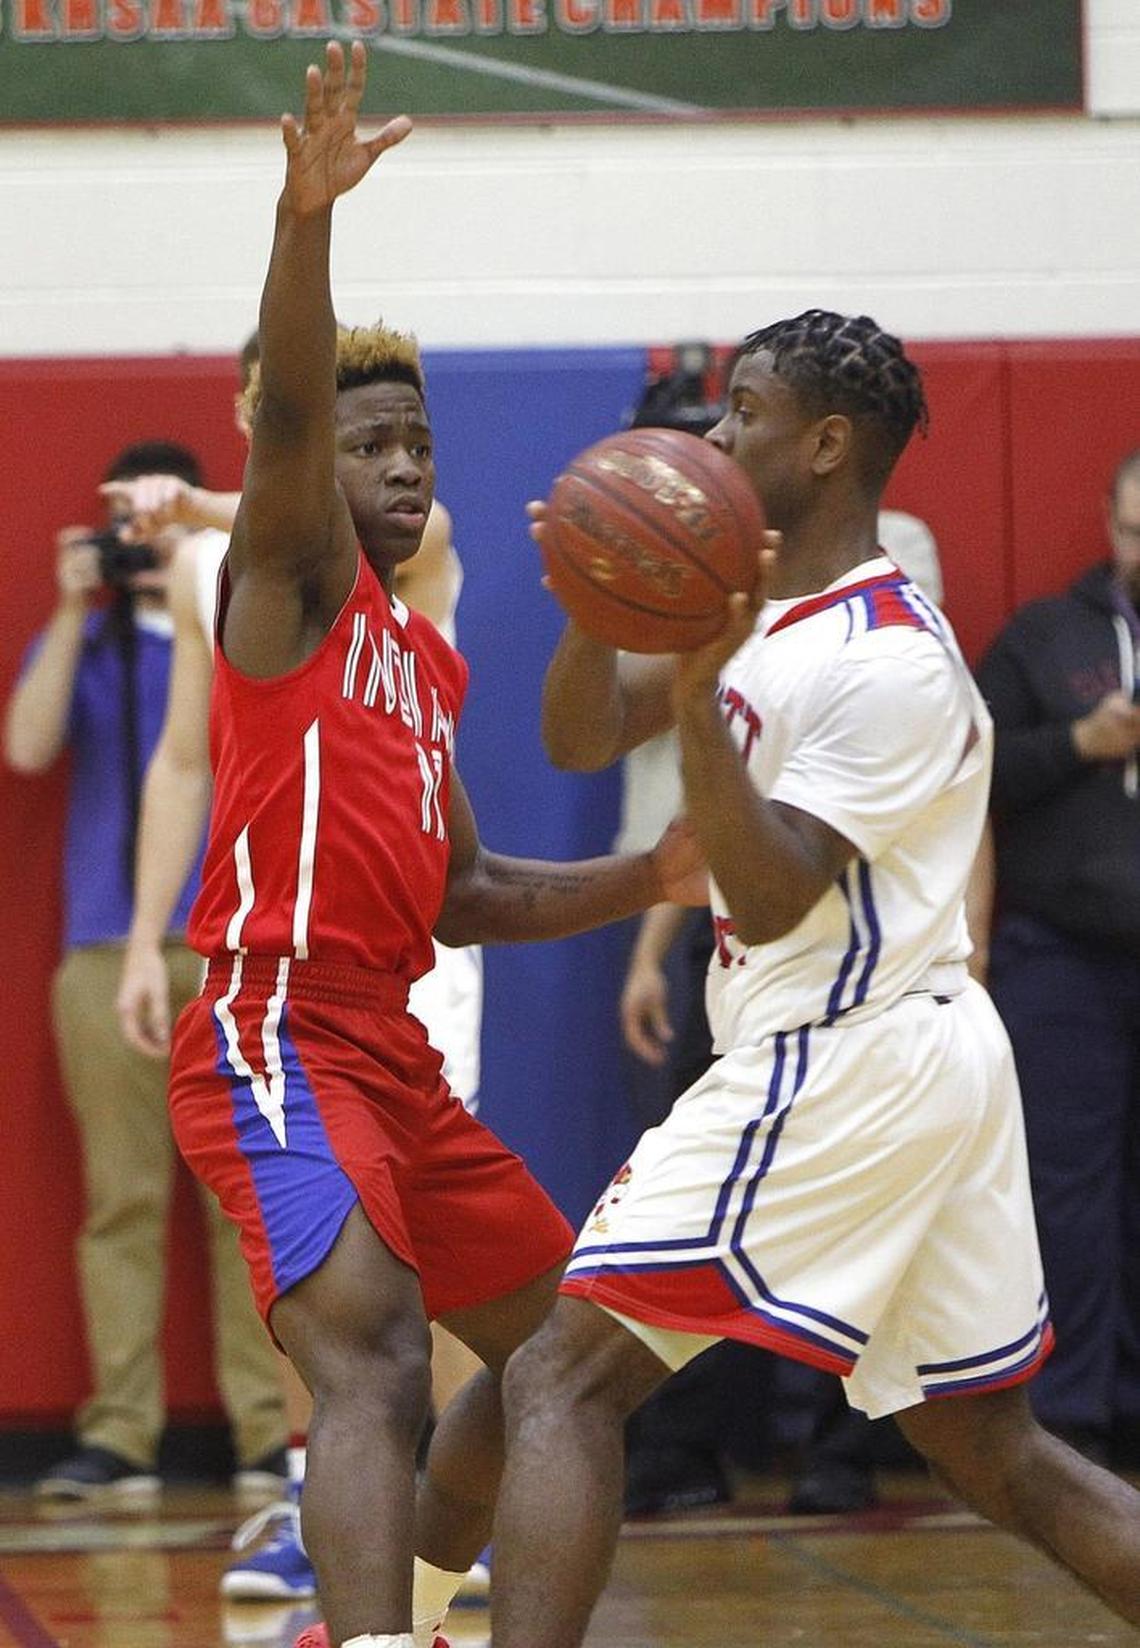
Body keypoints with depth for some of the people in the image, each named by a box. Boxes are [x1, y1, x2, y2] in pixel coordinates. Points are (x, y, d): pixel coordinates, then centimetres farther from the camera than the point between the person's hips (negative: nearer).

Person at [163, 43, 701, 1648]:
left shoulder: (429, 661, 20)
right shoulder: (293, 579, -2)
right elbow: (287, 405, -23)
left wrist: (649, 879, 13)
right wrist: (304, 219, -39)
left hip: (390, 1059, 9)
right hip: (274, 1042, -9)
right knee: (378, 1361, -29)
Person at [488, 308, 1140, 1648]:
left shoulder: (884, 660, -16)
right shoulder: (766, 609, 13)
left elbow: (770, 896, -22)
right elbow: (580, 740, 12)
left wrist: (699, 701, -31)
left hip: (843, 1070, -10)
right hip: (933, 1058, 10)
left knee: (565, 1377, -11)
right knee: (992, 1450, 13)